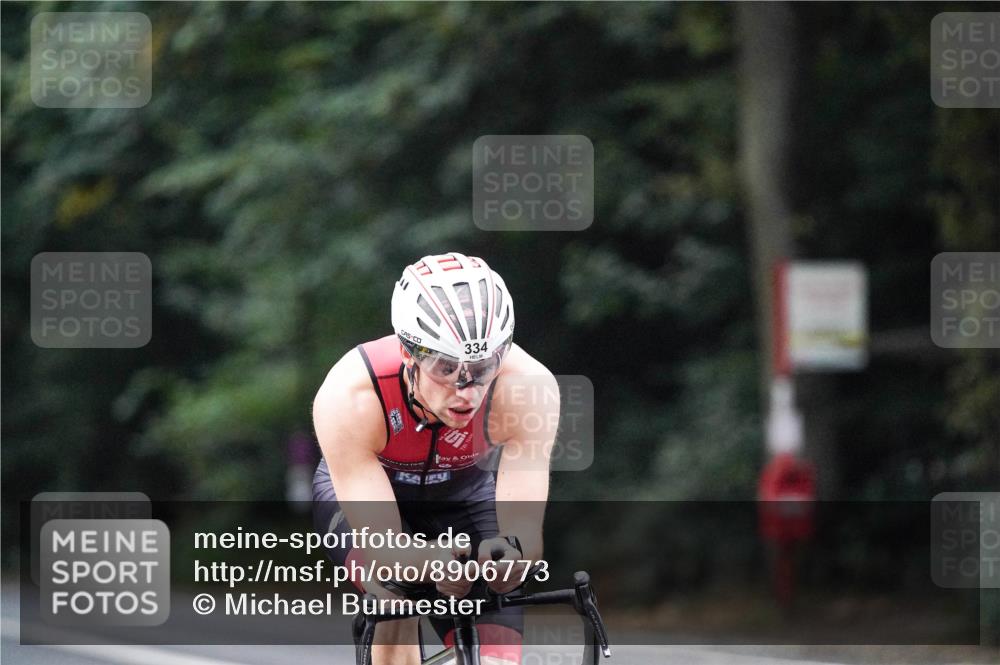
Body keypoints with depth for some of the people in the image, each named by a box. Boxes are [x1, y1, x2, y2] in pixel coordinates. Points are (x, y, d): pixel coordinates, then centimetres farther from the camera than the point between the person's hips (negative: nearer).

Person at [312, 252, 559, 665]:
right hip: (355, 493, -2)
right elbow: (381, 549, -40)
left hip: (462, 496, 2)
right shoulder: (349, 397, -39)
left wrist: (511, 553, -63)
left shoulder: (528, 387, -36)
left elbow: (525, 529, -38)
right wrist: (430, 562, -64)